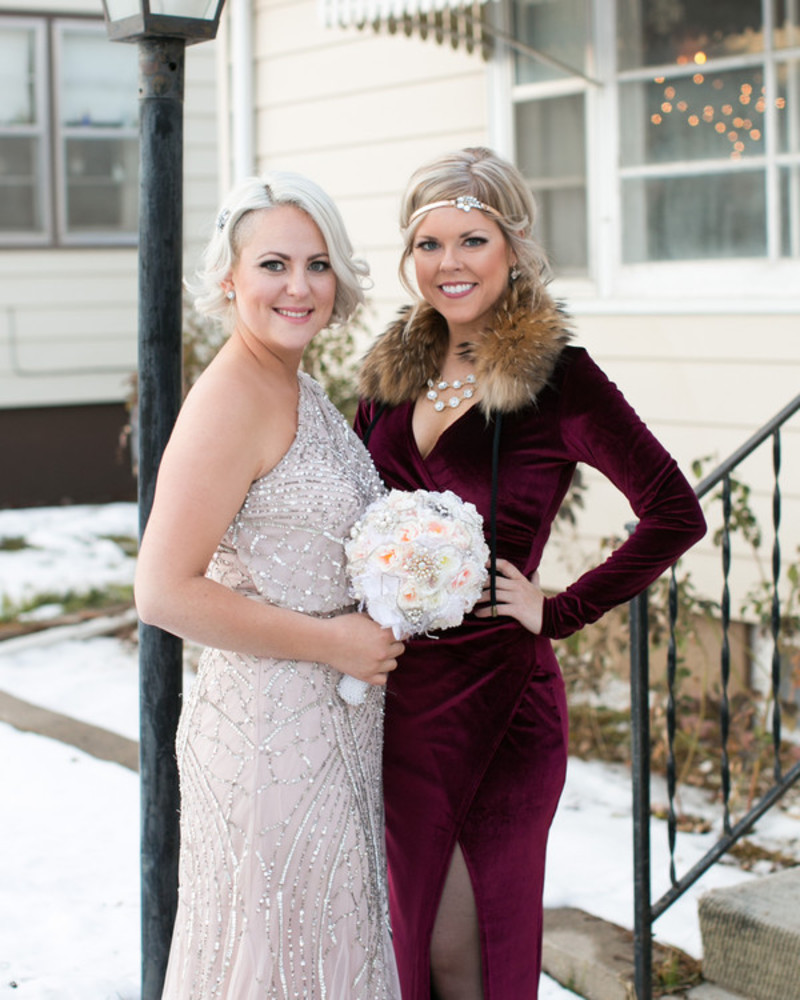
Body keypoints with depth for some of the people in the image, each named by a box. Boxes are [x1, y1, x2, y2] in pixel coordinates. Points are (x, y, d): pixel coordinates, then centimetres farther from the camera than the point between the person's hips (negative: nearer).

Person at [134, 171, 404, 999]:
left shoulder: (299, 390, 11)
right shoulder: (233, 398, -17)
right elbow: (164, 592, -23)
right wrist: (332, 641, -18)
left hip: (333, 727, 9)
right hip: (271, 728, -9)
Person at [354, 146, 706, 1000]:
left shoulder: (558, 377, -10)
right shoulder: (396, 369, 8)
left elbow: (675, 515, -14)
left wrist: (560, 611, -11)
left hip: (496, 697, -5)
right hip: (394, 694, 5)